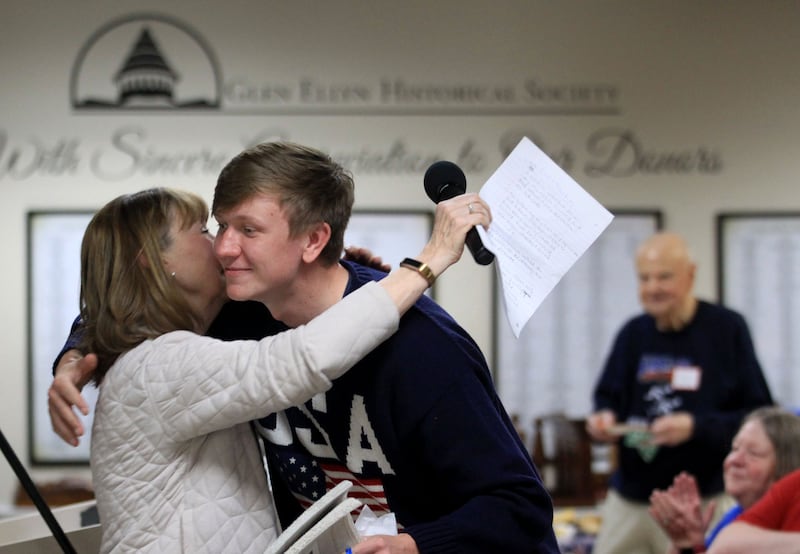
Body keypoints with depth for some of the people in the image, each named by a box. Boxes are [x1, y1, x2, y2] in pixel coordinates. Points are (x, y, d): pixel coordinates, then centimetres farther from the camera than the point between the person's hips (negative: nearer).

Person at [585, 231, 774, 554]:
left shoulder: (726, 328, -5)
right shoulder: (633, 334, 9)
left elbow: (759, 415, -7)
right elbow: (608, 397, 21)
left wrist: (696, 427, -19)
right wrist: (603, 419, -2)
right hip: (628, 500, 4)